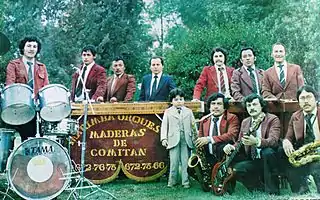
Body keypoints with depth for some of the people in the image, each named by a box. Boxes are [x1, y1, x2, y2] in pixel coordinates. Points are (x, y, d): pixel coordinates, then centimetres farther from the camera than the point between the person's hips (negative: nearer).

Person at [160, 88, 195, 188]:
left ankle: (185, 181, 8)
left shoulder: (188, 111, 13)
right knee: (174, 162, -2)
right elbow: (164, 126, 6)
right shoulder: (168, 112, 9)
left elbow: (193, 125, 10)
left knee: (185, 161, 1)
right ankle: (172, 181, 10)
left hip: (186, 139, 1)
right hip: (174, 140, -1)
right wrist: (164, 138, -4)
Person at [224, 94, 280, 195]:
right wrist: (232, 147, -9)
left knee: (268, 151, -36)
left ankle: (272, 190, -19)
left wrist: (257, 141, -44)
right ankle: (262, 187, 2)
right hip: (252, 161, 5)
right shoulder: (245, 122, 10)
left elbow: (273, 140, -24)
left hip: (268, 159, -4)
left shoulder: (273, 119, -7)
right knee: (234, 169, -21)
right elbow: (240, 143, 15)